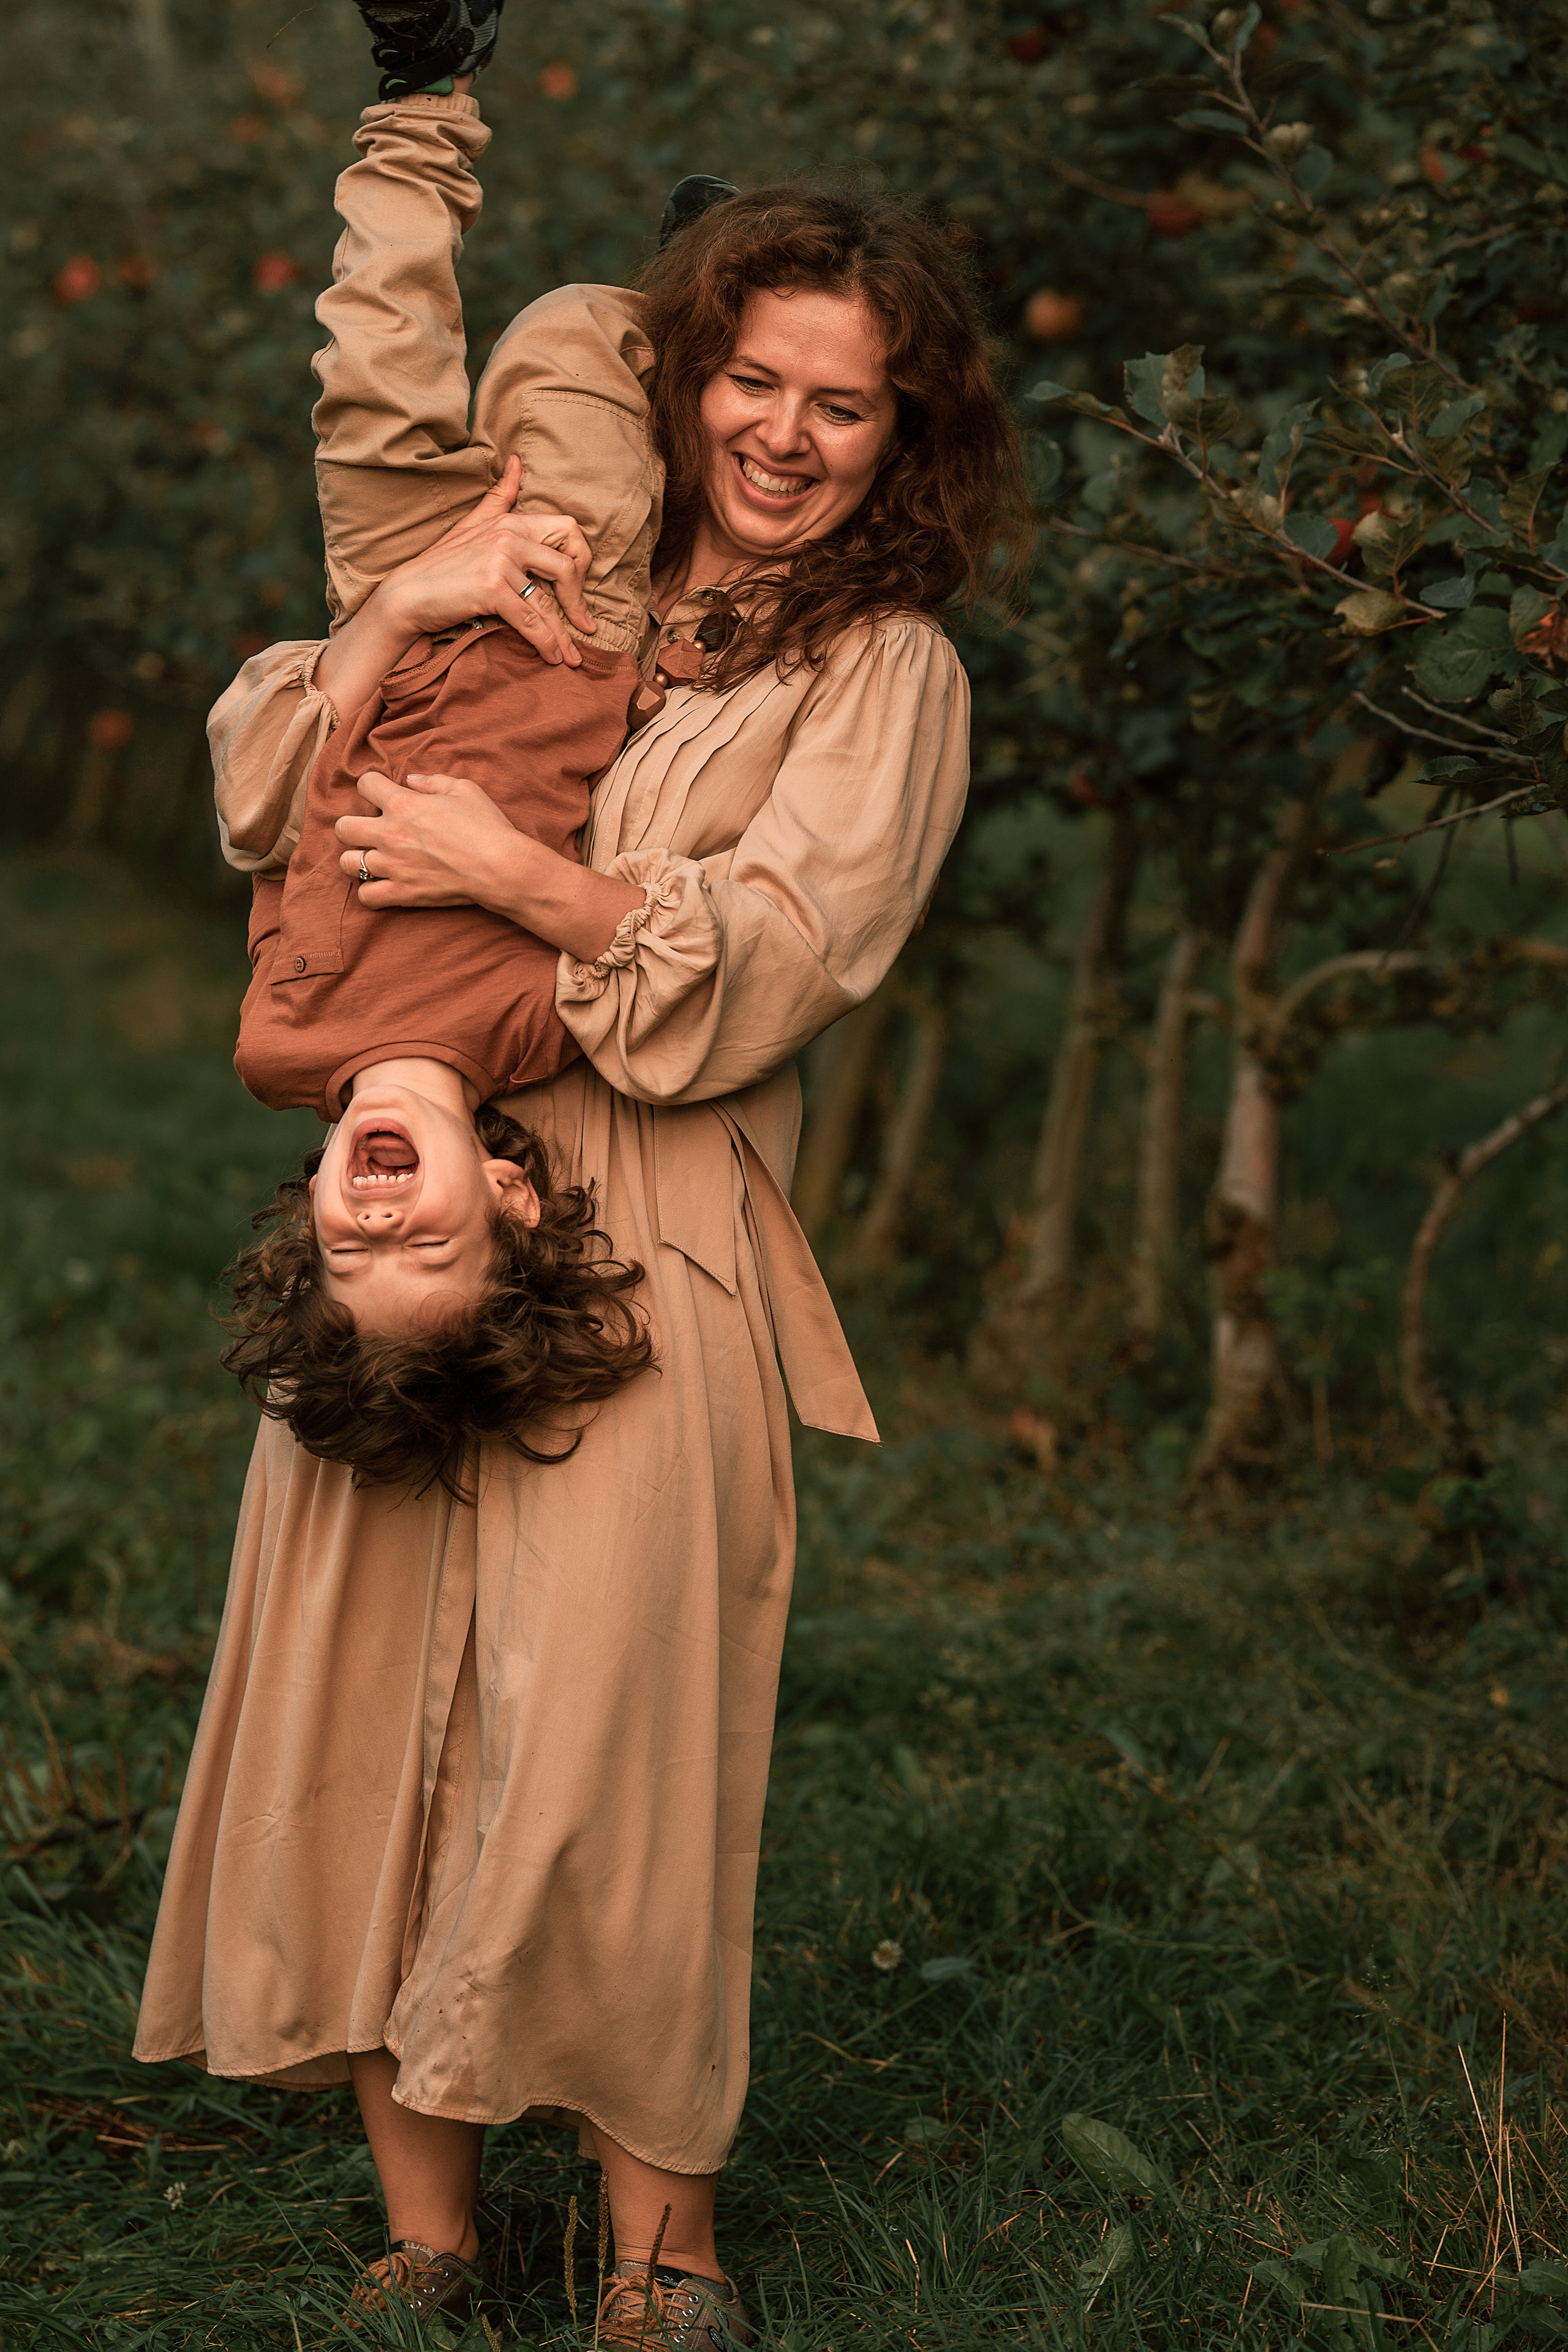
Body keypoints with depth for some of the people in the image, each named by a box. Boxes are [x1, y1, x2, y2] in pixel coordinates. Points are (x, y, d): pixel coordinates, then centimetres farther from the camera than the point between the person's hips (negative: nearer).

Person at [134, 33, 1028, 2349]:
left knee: (596, 1742, -10)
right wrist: (395, 615, -5)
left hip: (641, 1264, -4)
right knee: (363, 1727, 3)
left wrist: (525, 878, -15)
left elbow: (771, 953, -7)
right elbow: (266, 806, 10)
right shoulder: (547, 589, 17)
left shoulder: (881, 671, 5)